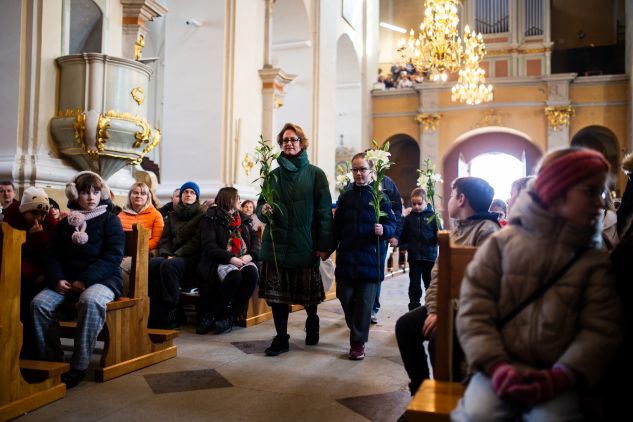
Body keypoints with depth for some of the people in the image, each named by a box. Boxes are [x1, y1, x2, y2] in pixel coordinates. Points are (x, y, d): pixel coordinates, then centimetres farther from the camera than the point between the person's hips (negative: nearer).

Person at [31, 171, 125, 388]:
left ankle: (79, 366, -27)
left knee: (90, 301, -37)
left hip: (102, 279, -5)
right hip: (68, 280, 5)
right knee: (40, 303, -22)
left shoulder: (110, 220, 2)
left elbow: (113, 256, -10)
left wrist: (85, 280, -19)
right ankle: (51, 360, -11)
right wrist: (57, 279, -10)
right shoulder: (65, 224, 16)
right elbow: (53, 256, 12)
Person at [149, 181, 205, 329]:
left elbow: (197, 241, -5)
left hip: (191, 258, -4)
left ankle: (170, 315, -32)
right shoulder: (172, 215, 23)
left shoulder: (202, 214, 6)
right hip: (172, 256, 5)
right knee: (152, 264, -29)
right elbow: (165, 239, 15)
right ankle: (155, 314, -28)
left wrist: (177, 255, -14)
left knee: (168, 266, -36)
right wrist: (167, 254, -6)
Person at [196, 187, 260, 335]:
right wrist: (230, 258, -19)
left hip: (244, 260, 5)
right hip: (222, 261, -5)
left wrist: (251, 255, -7)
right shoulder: (211, 218, 5)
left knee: (251, 272, -30)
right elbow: (208, 245, -7)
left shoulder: (243, 218, 24)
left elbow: (255, 238, 15)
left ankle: (230, 317, -20)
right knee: (234, 275, -36)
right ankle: (209, 315, -17)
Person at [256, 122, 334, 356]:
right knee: (277, 294, 4)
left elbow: (324, 211, -5)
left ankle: (312, 322, 39)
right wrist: (263, 210, -11)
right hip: (276, 243, 3)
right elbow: (261, 206, 14)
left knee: (308, 294, 10)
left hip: (305, 246, -2)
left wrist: (324, 245, -10)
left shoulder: (315, 174, 0)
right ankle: (281, 338, 17)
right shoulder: (273, 175, 9)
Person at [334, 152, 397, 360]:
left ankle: (358, 342, 15)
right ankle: (356, 331, 32)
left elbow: (392, 223, -2)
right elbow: (337, 227, 9)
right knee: (345, 297, 7)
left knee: (365, 301, 3)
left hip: (370, 257, -3)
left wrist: (384, 230, -23)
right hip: (347, 257, 3)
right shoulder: (345, 197, 8)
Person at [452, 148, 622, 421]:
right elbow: (473, 309, -2)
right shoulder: (502, 243, 4)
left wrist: (560, 377, -17)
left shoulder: (595, 260, 8)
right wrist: (496, 365, -16)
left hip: (556, 376, 1)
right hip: (501, 367, -1)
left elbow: (600, 329, -1)